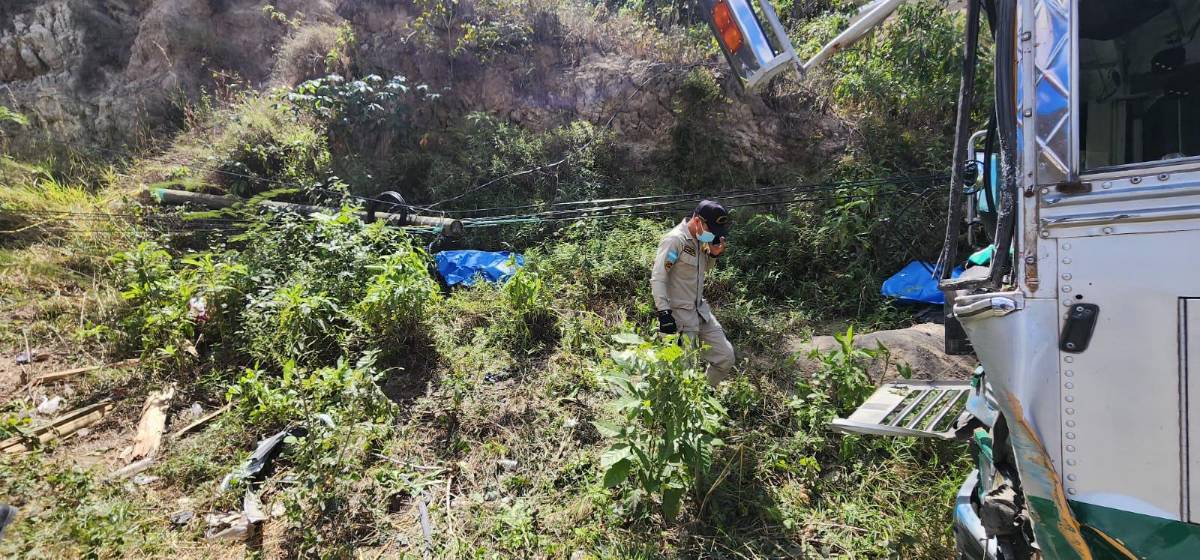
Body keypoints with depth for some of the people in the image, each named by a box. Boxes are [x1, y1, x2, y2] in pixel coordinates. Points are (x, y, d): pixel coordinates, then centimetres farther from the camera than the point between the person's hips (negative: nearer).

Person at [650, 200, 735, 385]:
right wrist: (663, 312, -26)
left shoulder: (701, 239, 8)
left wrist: (714, 254, 3)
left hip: (701, 311, 9)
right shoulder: (674, 239, -17)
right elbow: (657, 278, -19)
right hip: (679, 316, -8)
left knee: (725, 357, 11)